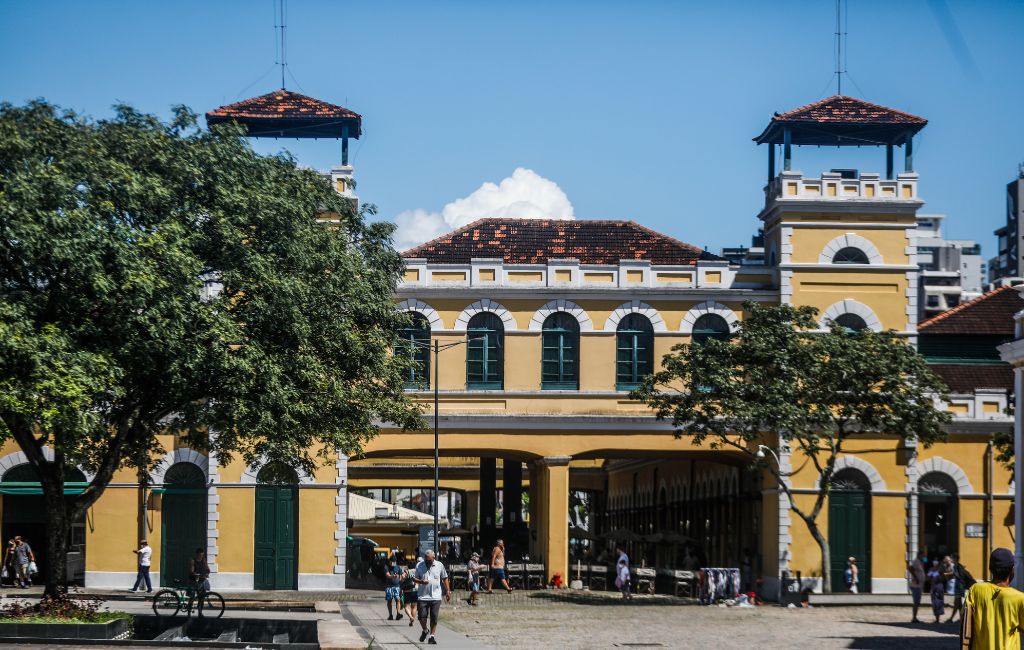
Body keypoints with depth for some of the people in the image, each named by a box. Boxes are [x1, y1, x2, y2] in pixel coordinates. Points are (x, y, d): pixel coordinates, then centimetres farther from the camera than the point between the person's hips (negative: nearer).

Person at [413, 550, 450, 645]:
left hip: (436, 597, 0)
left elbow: (445, 579, 10)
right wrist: (421, 581, -13)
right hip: (422, 597, 0)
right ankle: (425, 631, 28)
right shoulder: (419, 566, 2)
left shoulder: (439, 565, 2)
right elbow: (415, 578, 8)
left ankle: (431, 636, 11)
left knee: (434, 618, 0)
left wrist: (448, 591, 7)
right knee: (422, 617, -1)